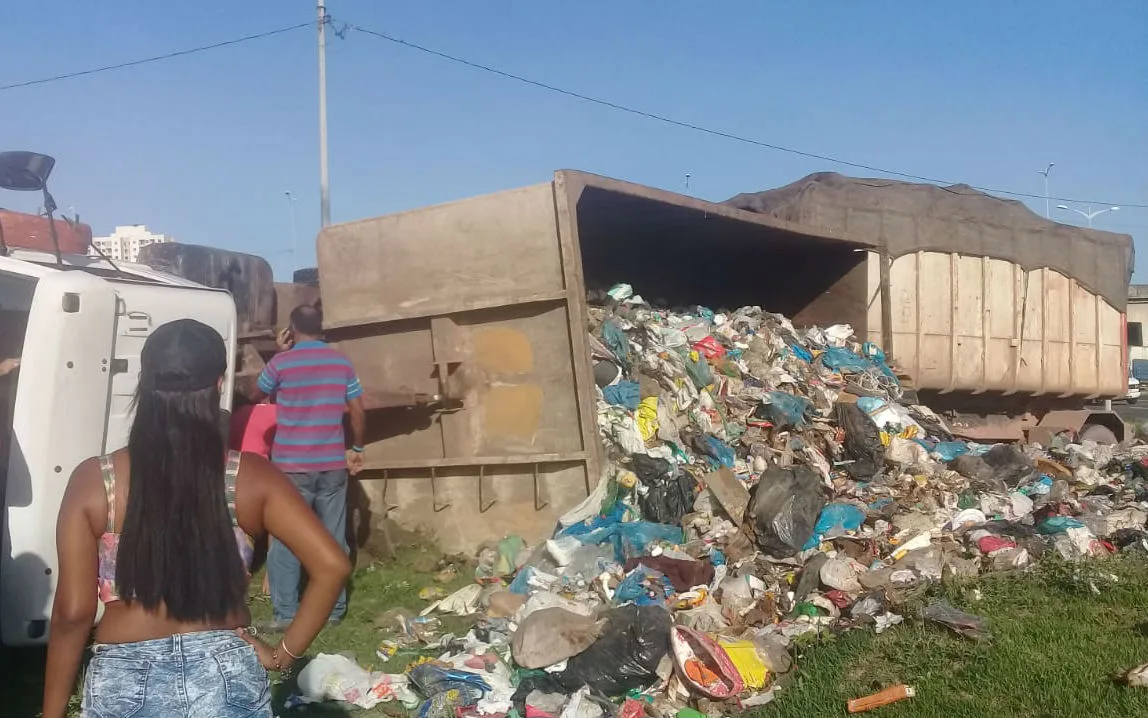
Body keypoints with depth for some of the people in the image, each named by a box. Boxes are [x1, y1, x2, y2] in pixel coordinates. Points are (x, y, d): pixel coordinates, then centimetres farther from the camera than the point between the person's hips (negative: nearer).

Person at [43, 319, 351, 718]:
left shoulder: (93, 481, -7)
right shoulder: (250, 477, -7)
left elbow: (73, 612, -6)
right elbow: (332, 566, -12)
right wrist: (283, 655, -2)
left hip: (123, 681, 0)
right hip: (224, 674, 0)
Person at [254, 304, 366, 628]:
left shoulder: (280, 362, -5)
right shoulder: (342, 363, 3)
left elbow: (261, 392, 15)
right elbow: (358, 412, 4)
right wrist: (357, 449, 17)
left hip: (291, 465, -3)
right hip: (332, 464, 3)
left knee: (285, 539, 4)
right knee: (333, 538, 9)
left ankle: (285, 613, 3)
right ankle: (334, 609, 16)